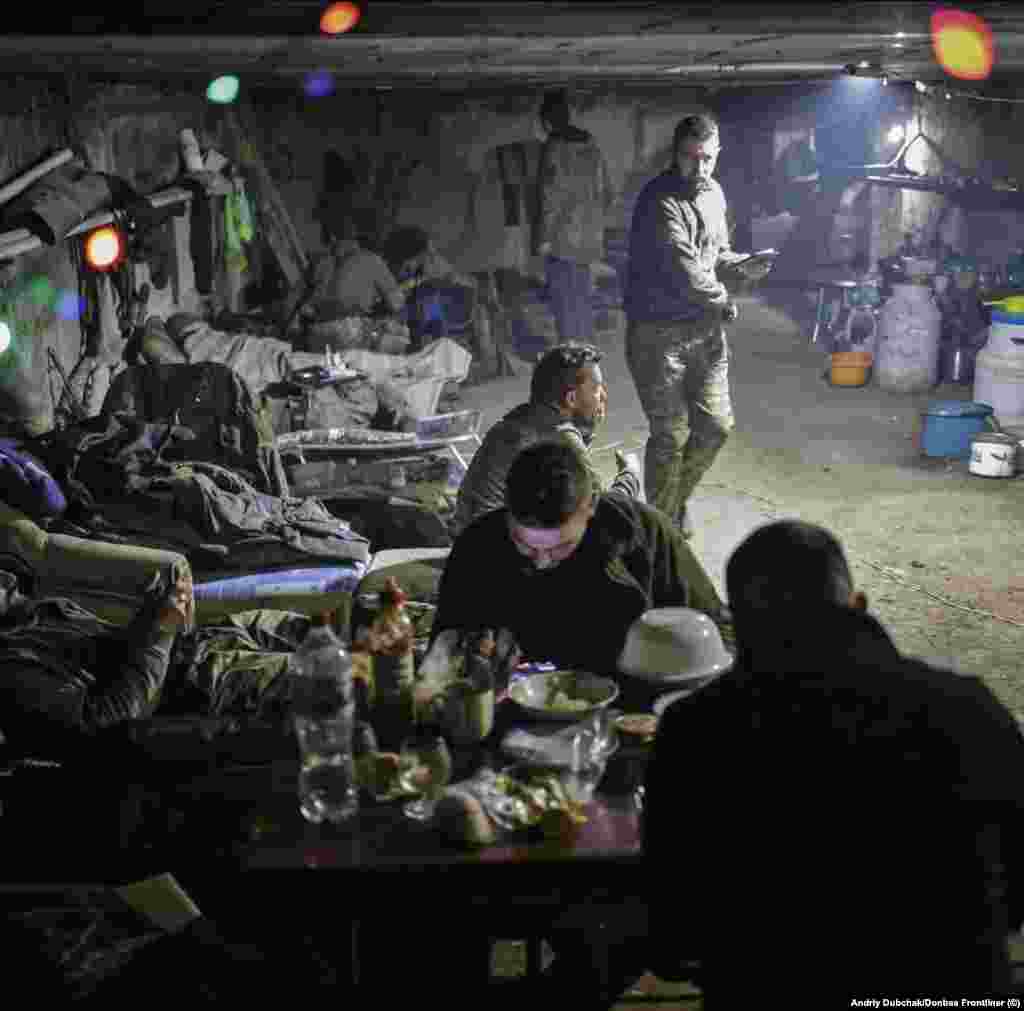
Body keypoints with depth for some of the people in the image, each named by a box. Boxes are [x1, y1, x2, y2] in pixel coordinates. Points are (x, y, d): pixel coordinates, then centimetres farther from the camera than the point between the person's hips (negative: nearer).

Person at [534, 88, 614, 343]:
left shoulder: (554, 148, -12)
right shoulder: (591, 146, 9)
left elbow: (550, 197, -15)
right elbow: (607, 194, 15)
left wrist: (543, 238, -11)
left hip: (563, 238, -7)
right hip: (589, 238, 7)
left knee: (565, 302, -2)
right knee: (581, 298, 17)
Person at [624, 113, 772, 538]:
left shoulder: (713, 193, 10)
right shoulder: (659, 200, -18)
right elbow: (685, 270, -22)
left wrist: (741, 264, 1)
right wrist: (724, 300, -7)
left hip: (704, 328, 7)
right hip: (658, 333, -7)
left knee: (716, 426, 9)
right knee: (671, 435, -4)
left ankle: (677, 499, 33)